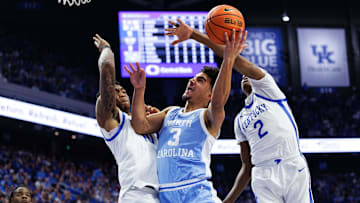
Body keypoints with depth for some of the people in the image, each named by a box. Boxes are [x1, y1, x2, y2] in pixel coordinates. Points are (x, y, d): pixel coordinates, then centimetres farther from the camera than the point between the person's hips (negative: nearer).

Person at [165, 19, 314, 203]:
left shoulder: (265, 88, 9)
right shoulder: (240, 120, 22)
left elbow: (236, 60, -5)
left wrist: (194, 34, -11)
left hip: (294, 168, -4)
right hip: (264, 177, 4)